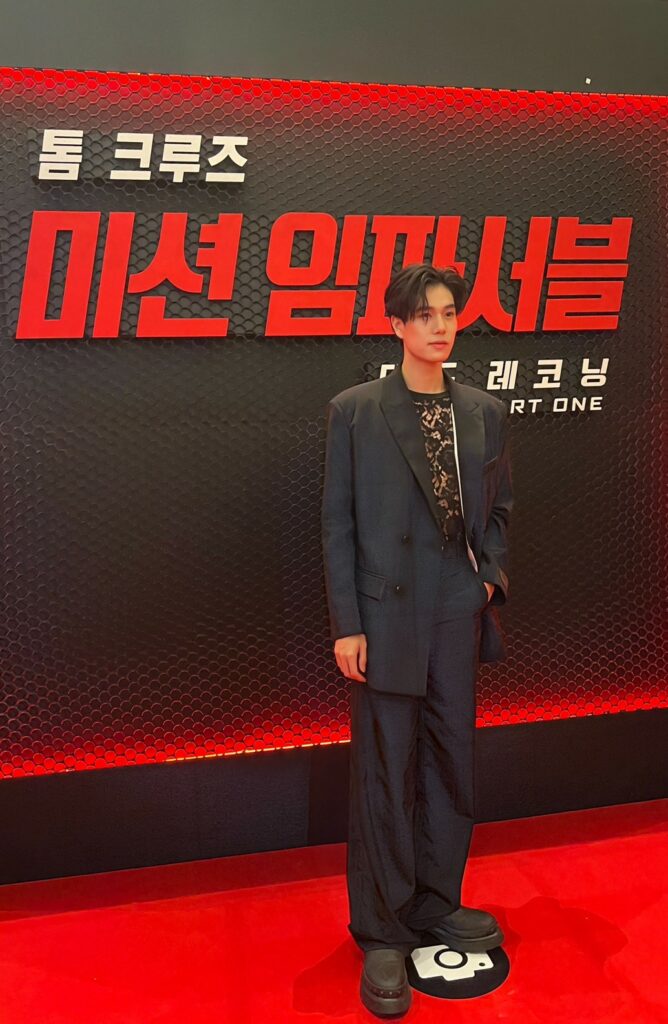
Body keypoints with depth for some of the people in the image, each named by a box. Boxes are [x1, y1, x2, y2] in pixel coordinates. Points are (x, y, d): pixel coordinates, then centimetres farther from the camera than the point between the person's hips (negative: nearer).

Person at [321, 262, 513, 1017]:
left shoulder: (484, 412, 8)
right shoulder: (355, 411, -3)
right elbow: (337, 524, -5)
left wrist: (493, 575, 0)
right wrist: (346, 625, -9)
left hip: (459, 615, 4)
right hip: (386, 615, -4)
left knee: (451, 762, 14)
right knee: (384, 772, 4)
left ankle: (436, 903, 33)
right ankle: (382, 934, 20)